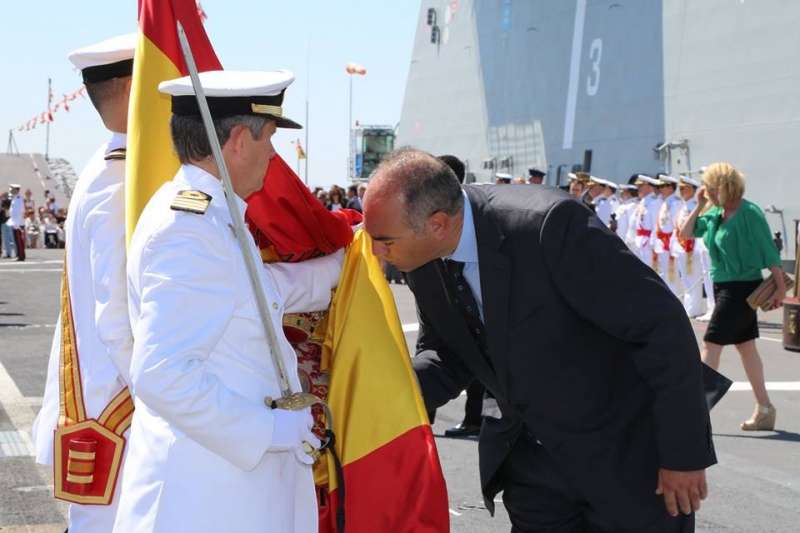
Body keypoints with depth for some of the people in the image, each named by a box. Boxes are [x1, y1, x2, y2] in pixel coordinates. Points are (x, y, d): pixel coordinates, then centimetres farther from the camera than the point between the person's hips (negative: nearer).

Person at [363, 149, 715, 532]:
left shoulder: (550, 227, -31)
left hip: (625, 449, -6)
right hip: (530, 453, 6)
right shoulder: (424, 263, -9)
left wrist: (683, 453, -19)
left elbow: (663, 324, -24)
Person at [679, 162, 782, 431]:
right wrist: (699, 206, 1)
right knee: (745, 346, 13)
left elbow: (769, 251, -13)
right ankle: (764, 410, 21)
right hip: (723, 286, 9)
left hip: (742, 287, -8)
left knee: (711, 343, -9)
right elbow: (686, 234, 11)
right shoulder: (715, 213, 6)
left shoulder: (749, 213, -16)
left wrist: (781, 288, -12)